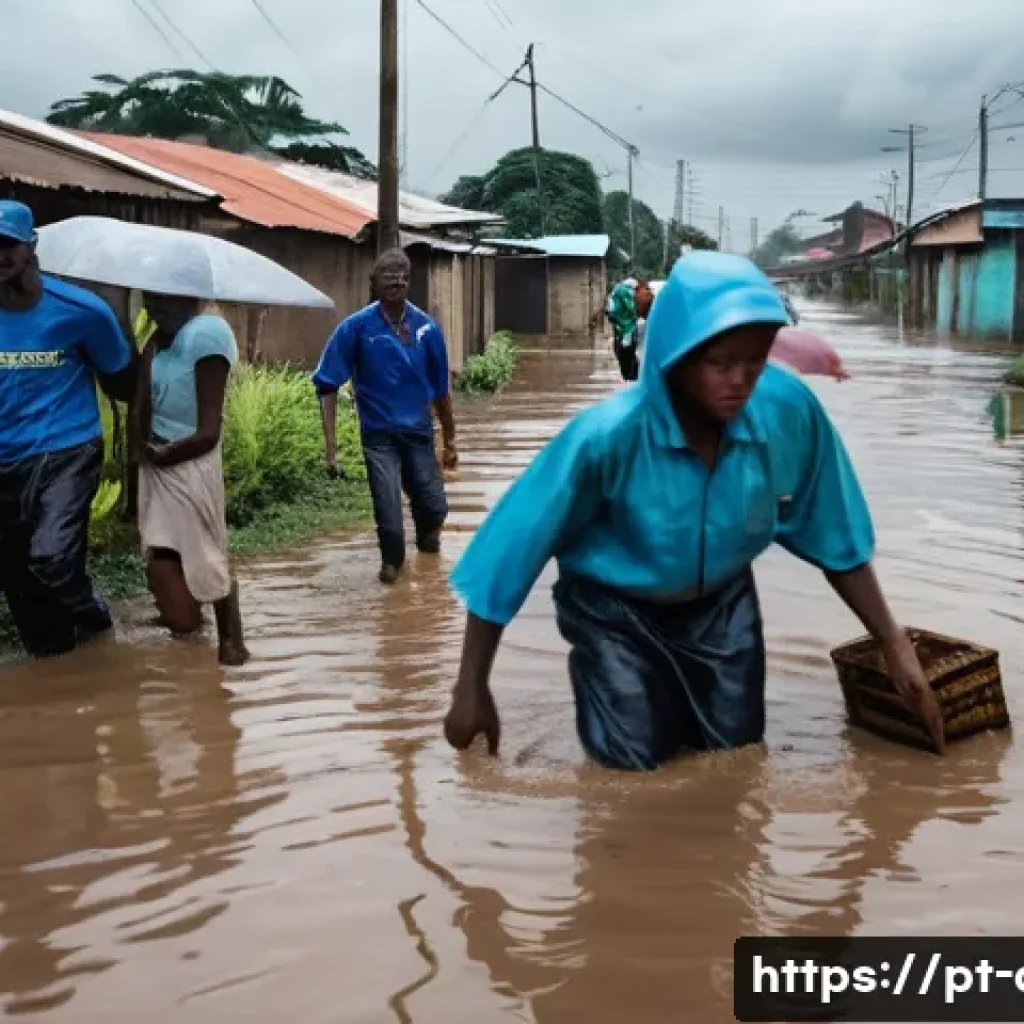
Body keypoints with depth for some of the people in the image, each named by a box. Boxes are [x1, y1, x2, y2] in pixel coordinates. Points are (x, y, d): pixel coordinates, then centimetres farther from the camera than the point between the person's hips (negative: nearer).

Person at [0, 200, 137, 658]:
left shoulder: (80, 310, -9)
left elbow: (122, 379, 6)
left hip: (67, 451, -4)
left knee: (51, 556, -24)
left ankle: (93, 617, 7)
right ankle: (53, 656, 31)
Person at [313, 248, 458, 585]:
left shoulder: (426, 328, -3)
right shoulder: (356, 327, -12)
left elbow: (440, 389, 6)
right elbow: (328, 385, -10)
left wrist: (450, 440, 12)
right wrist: (331, 444, -17)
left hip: (419, 432, 3)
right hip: (379, 434, -2)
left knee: (435, 507, 4)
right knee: (388, 512, -8)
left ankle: (427, 535, 42)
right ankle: (392, 560, 25)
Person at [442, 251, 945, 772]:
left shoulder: (790, 410, -25)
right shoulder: (607, 434, -34)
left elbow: (832, 536, -8)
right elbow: (509, 550, -23)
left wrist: (892, 642, -7)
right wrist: (472, 690, -18)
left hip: (721, 603, 3)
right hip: (616, 611, -3)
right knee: (635, 763, -1)